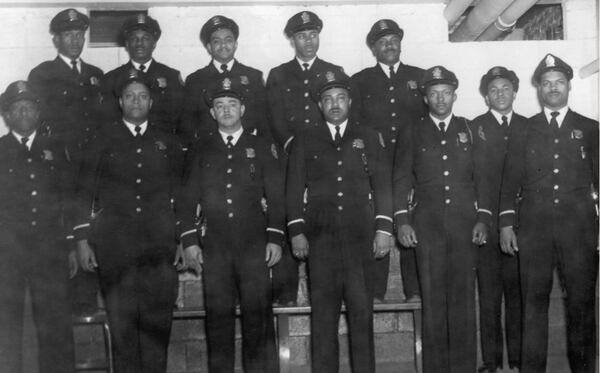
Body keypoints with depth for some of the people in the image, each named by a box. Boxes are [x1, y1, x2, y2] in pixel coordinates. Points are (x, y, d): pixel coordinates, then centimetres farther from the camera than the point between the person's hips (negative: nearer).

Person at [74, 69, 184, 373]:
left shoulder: (168, 142, 14)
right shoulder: (104, 138, 10)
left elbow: (179, 193, 15)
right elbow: (85, 190, 7)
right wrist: (82, 239, 0)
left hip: (159, 243, 1)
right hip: (114, 242, -1)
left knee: (157, 321, -3)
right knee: (122, 322, 0)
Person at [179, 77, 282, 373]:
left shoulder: (262, 147, 10)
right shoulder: (201, 149, 13)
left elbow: (276, 196, 7)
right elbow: (189, 196, 11)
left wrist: (275, 238, -2)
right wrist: (189, 240, 2)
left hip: (254, 244, -1)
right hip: (214, 246, 1)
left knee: (258, 316, -3)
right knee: (218, 317, 2)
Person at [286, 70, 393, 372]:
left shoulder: (367, 137, 14)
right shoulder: (305, 139, 13)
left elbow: (382, 184, 9)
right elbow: (294, 187, 8)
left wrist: (383, 228, 0)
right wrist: (296, 231, -1)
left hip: (360, 234, 0)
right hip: (320, 235, 0)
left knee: (362, 311, -1)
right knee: (323, 311, 0)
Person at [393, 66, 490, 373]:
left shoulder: (468, 131, 14)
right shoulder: (411, 134, 11)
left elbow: (481, 177, 11)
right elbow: (401, 180, 7)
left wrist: (483, 218, 1)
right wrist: (401, 220, -3)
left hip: (465, 225, 1)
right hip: (427, 226, 0)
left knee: (464, 299, 0)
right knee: (432, 300, 0)